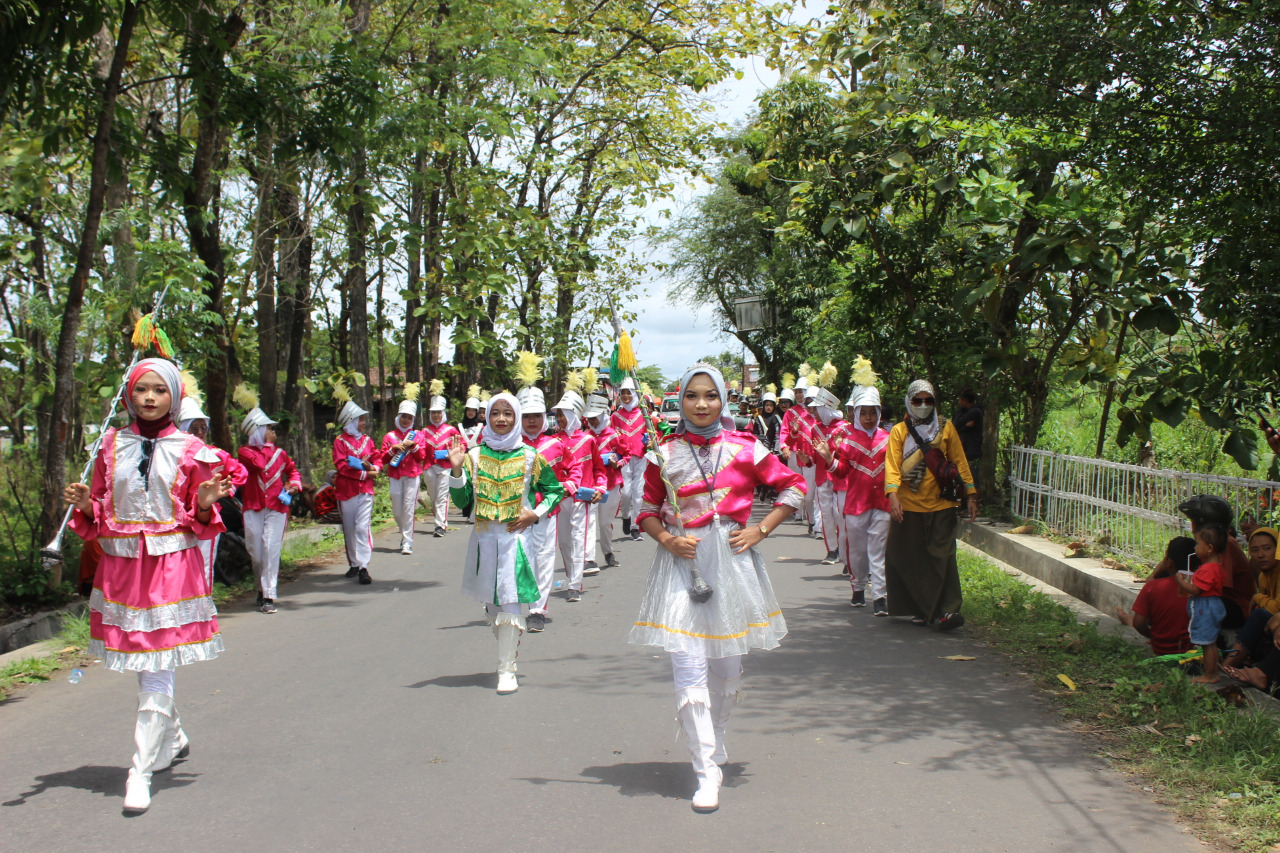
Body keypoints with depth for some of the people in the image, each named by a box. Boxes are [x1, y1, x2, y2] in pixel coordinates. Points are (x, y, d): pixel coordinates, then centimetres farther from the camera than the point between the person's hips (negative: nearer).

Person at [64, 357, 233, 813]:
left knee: (157, 674, -8)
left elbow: (200, 520, 5)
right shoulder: (112, 445, 8)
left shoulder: (190, 450, 1)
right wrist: (84, 503, -8)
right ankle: (173, 738, 37)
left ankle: (142, 772, -5)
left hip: (173, 568, -3)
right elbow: (99, 513, 13)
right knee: (143, 668, 14)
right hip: (121, 566, 4)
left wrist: (206, 503, -16)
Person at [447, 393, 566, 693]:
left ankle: (506, 670, -6)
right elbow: (461, 500, 1)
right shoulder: (474, 455, 4)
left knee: (510, 602, -8)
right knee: (491, 602, 10)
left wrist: (535, 513, -1)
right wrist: (456, 469, -13)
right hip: (483, 536, 2)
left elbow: (555, 490, 13)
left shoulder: (529, 457, 2)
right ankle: (508, 648, 30)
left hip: (515, 536, -2)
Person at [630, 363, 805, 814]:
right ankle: (707, 771, -3)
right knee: (689, 667, -9)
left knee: (727, 666, 12)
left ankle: (716, 743, 37)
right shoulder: (665, 453, 1)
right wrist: (666, 539, -9)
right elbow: (648, 508, 10)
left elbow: (793, 487, 8)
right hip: (681, 562, -1)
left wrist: (760, 530, -1)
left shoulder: (745, 449, 0)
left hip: (732, 561, 1)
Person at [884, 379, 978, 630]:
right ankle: (920, 609, 17)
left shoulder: (946, 428, 10)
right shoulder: (899, 431, 5)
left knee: (942, 557, -6)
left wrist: (971, 495, 4)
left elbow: (959, 461, 11)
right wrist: (893, 495, -20)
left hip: (941, 505, 0)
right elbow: (892, 464, -5)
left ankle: (947, 609, -9)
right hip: (909, 506, 0)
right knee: (911, 559, 5)